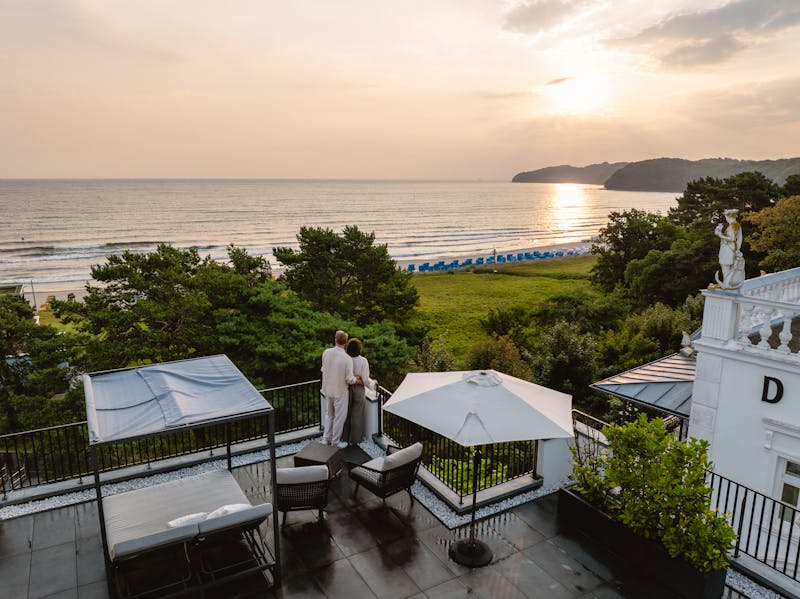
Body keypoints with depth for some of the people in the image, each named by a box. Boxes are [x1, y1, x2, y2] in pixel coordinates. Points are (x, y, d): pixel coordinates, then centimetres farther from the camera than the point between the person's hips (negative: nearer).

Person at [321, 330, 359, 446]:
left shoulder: (326, 352, -10)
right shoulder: (347, 358, -23)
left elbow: (324, 369, 5)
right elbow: (349, 379, -18)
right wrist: (357, 380, 2)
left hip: (328, 390, 5)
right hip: (340, 392, -5)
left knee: (329, 415, 22)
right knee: (339, 417, 11)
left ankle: (326, 440, 27)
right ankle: (335, 443, 19)